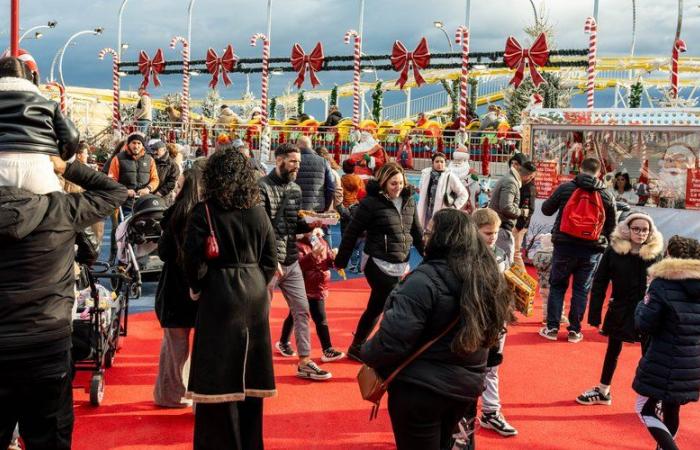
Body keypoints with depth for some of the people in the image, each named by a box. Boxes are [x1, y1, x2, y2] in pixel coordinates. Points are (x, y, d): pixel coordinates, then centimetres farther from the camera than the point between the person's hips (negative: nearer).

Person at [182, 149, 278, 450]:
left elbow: (193, 259, -12)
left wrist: (196, 289, 6)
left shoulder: (204, 211, -10)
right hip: (255, 295, 5)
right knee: (249, 374, 14)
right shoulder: (258, 212, 3)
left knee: (219, 374, 4)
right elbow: (270, 260, 5)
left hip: (219, 295, -5)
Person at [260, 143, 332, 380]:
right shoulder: (262, 187, -12)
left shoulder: (295, 189, 11)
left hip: (291, 261, 7)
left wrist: (309, 224, -4)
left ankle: (304, 363, 15)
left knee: (302, 310, 7)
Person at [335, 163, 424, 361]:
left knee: (376, 307, 14)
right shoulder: (371, 202, -11)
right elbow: (352, 233, -7)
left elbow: (417, 232, 16)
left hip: (399, 266, 6)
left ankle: (357, 348, 28)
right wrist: (341, 261, -5)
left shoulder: (409, 201, 7)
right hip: (378, 264, -6)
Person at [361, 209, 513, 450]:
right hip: (466, 387, 7)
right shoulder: (485, 276, 2)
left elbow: (394, 336, -25)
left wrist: (368, 356, -7)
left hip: (421, 389, -7)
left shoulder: (426, 279, -23)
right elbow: (488, 331, 14)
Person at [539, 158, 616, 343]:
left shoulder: (565, 188, -3)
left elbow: (546, 209, 7)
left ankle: (552, 327, 11)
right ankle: (574, 330, 14)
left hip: (564, 245, -1)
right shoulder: (606, 195, 2)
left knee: (557, 286, 12)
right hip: (591, 250, 1)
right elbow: (611, 226, 8)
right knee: (581, 289, 10)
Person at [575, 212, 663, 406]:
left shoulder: (655, 253, -8)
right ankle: (603, 391, 33)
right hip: (619, 311, 1)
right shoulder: (613, 251, -10)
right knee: (613, 351, 17)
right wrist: (595, 315, -8)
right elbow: (599, 284, -6)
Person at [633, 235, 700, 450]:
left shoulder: (663, 284, -14)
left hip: (663, 365, -6)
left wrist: (643, 305, 3)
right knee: (671, 410, 22)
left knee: (645, 409, 8)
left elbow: (645, 325, -14)